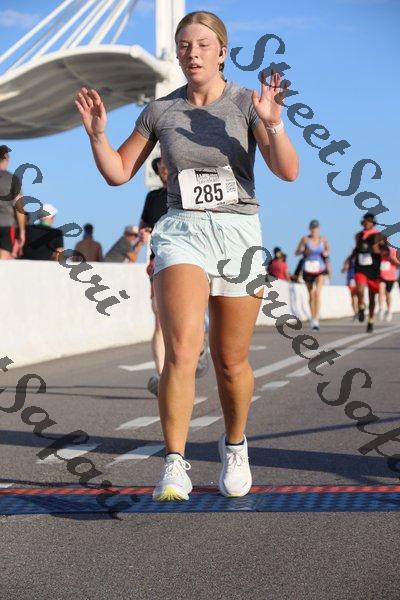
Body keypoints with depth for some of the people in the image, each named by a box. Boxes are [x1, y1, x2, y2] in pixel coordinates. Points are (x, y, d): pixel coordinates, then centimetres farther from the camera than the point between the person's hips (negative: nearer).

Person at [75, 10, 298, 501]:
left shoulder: (246, 103, -2)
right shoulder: (160, 111, 5)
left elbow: (288, 172, -10)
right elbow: (118, 173, 12)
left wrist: (273, 124, -26)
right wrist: (97, 133, -5)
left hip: (239, 235, 0)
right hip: (182, 232, 0)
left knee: (230, 361, 8)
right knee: (181, 351, -21)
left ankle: (234, 447, 34)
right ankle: (174, 467, -16)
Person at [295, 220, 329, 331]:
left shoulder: (323, 240, 1)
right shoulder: (305, 239, -5)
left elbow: (327, 249, 19)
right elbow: (296, 253, -5)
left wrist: (326, 253, -3)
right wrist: (304, 251, -25)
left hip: (320, 269, 0)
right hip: (308, 269, 0)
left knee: (318, 293, -17)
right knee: (311, 295, 11)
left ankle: (316, 320, -22)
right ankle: (312, 317, 28)